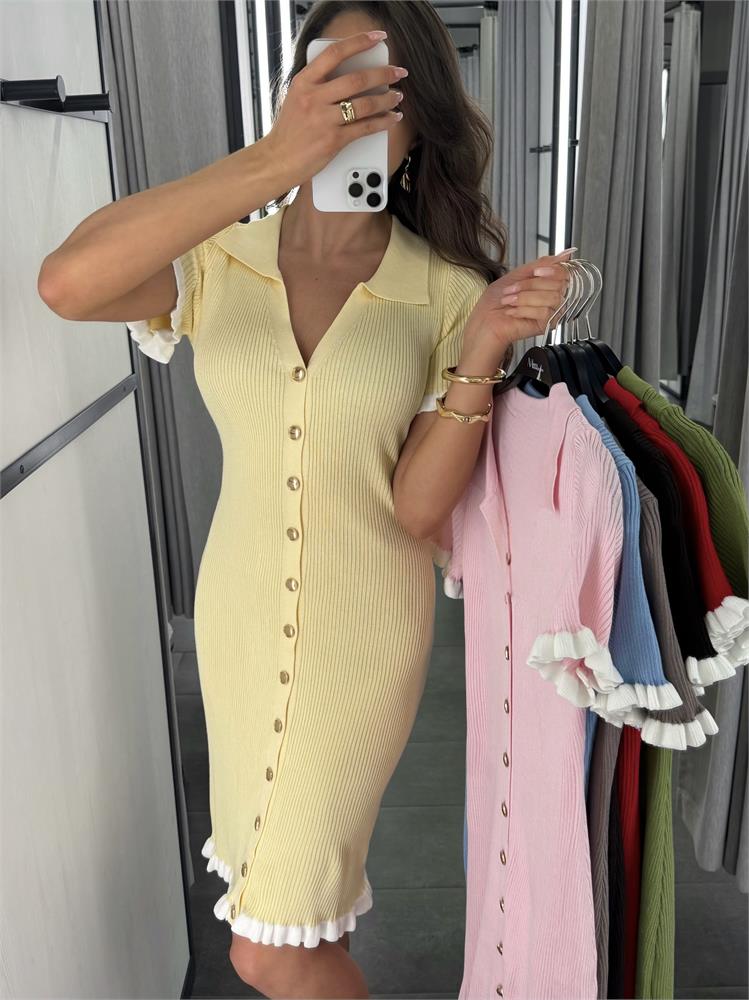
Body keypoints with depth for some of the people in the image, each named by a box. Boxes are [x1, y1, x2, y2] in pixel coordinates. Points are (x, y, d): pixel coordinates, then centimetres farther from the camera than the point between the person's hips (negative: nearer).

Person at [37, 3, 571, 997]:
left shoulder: (447, 295, -11)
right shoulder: (218, 263, -9)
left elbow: (418, 508, -15)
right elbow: (65, 284, -31)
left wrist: (482, 351, -28)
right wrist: (271, 161, -38)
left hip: (363, 625, -2)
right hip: (240, 609, 3)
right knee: (275, 864, 25)